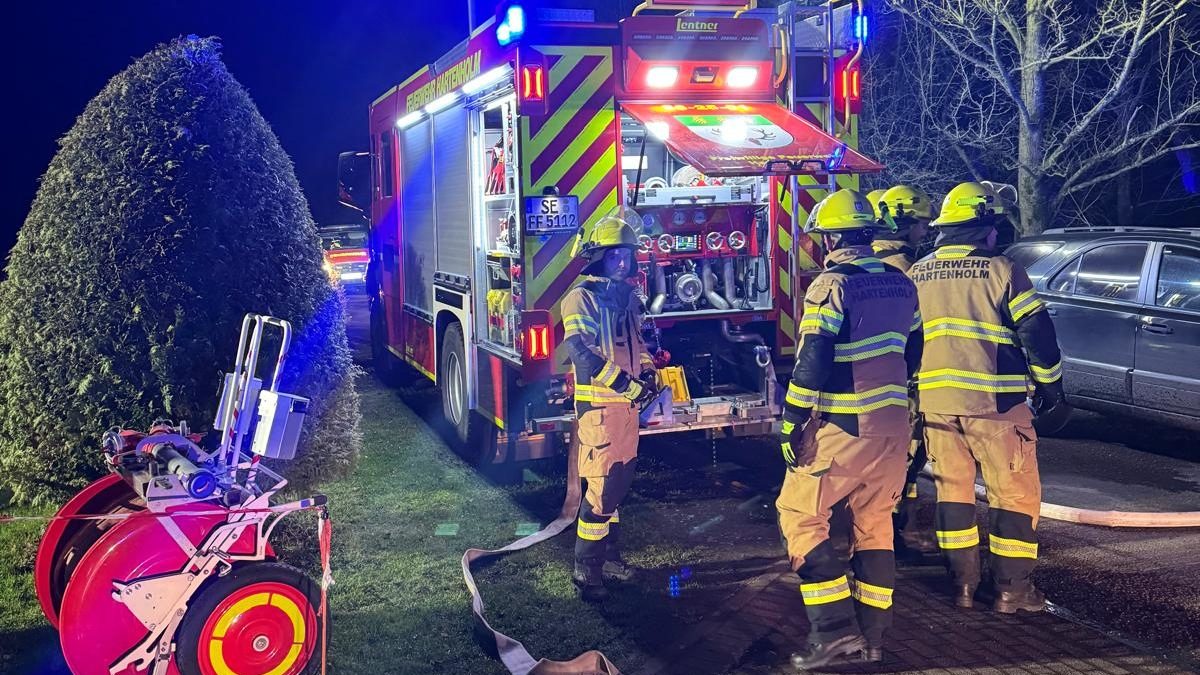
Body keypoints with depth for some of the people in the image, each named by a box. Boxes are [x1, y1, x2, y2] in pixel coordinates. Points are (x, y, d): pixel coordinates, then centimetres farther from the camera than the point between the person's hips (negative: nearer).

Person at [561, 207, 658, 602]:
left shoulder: (628, 298, 15)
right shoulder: (582, 298, -11)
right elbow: (581, 351, -22)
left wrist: (647, 372, 6)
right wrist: (625, 383, -25)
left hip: (627, 404, 8)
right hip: (599, 405, -8)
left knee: (619, 482, 15)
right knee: (601, 488, -9)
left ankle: (609, 555, 29)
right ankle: (585, 570, 0)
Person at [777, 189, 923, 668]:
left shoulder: (832, 285, -14)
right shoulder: (901, 284, 10)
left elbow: (812, 363, -18)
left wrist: (792, 423, -12)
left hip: (844, 428, -7)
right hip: (894, 425, 8)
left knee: (799, 514, 2)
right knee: (874, 524, 14)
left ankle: (836, 627, -4)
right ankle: (871, 635, 18)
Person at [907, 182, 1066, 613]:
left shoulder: (915, 276, 10)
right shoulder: (1000, 270, -6)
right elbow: (1036, 332, -8)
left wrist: (912, 392, 27)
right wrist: (1051, 386, 5)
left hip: (934, 400, 5)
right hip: (993, 400, -5)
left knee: (953, 489, 15)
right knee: (1015, 494, 7)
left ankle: (962, 585, 18)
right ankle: (1011, 590, 9)